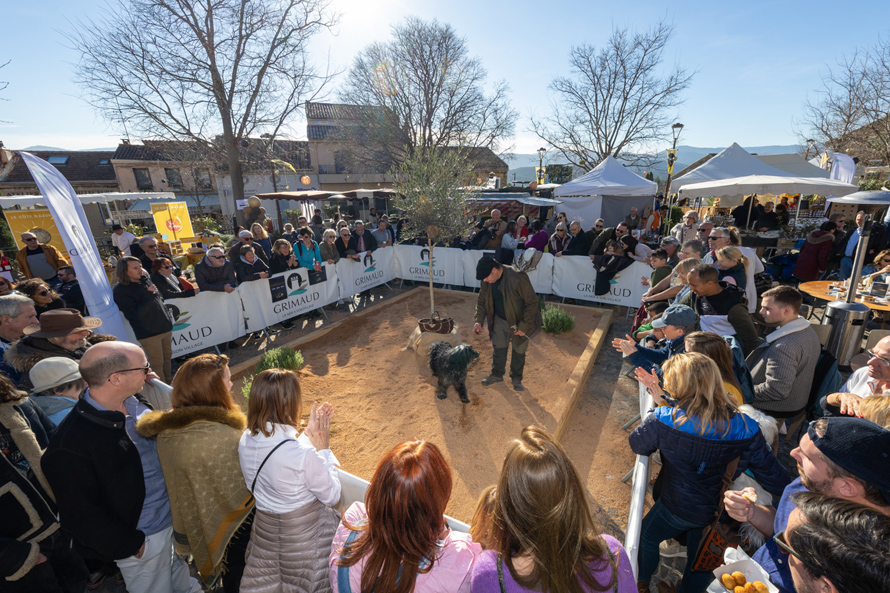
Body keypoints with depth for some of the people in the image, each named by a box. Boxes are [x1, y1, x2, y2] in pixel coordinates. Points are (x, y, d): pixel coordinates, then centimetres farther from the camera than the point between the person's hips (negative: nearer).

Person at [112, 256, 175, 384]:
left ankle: (170, 385, 32)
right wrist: (149, 295, -21)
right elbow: (136, 315, -19)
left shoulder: (145, 279, 7)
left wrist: (168, 317, 18)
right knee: (157, 364, 1)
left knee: (167, 358, 17)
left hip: (165, 328, 7)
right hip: (148, 333, -7)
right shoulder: (119, 291, -13)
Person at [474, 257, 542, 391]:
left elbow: (532, 302, -26)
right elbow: (482, 301, 2)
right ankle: (497, 374, 39)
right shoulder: (487, 281, -14)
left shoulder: (518, 278, -34)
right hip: (500, 320, 4)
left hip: (519, 321, -4)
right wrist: (479, 321, -11)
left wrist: (524, 326, -24)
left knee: (519, 350, 13)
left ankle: (516, 378, 35)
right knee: (499, 347, 16)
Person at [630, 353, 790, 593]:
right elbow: (776, 482, -16)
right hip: (721, 514, 3)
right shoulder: (746, 429, -24)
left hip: (677, 509, -2)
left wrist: (655, 408, -1)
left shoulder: (663, 420, -33)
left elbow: (637, 444, -14)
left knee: (647, 534, 29)